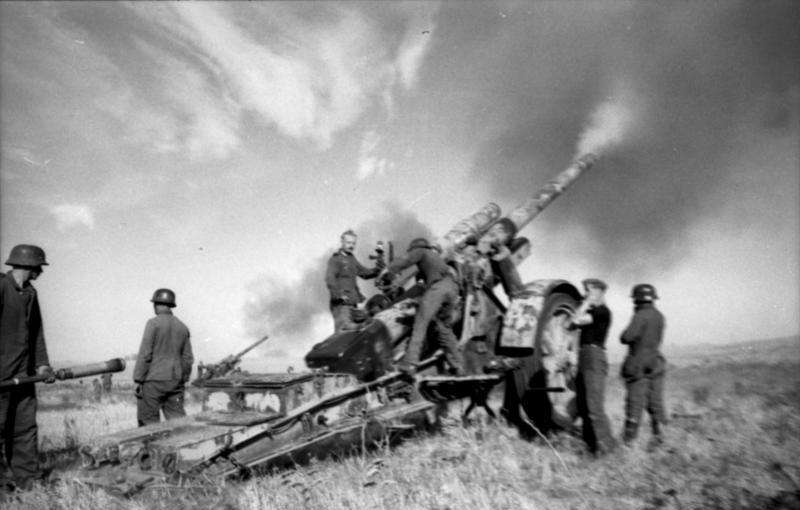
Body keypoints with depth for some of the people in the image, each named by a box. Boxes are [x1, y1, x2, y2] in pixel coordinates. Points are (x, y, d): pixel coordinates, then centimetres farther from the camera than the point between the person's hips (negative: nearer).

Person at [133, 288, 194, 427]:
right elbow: (188, 358, 12)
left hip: (154, 381, -5)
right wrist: (182, 381, 20)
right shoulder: (182, 327, 10)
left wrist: (138, 380, -6)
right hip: (175, 382, 5)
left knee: (148, 423, 4)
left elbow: (145, 354, -11)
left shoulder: (154, 323, -7)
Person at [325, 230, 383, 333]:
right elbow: (329, 279, -18)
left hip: (352, 302, 9)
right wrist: (338, 295, -26)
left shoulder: (352, 259, 19)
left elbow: (365, 273, 24)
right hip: (341, 304, -9)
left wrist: (377, 270, 6)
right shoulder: (336, 259, -6)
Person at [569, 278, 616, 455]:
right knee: (582, 405, 11)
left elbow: (576, 320, -18)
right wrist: (585, 305, 9)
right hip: (584, 357, 10)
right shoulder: (590, 311, 20)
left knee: (594, 405, -13)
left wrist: (586, 304, -6)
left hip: (594, 357, -10)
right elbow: (572, 325, 14)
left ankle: (604, 443, -8)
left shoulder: (603, 311, -10)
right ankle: (590, 441, 18)